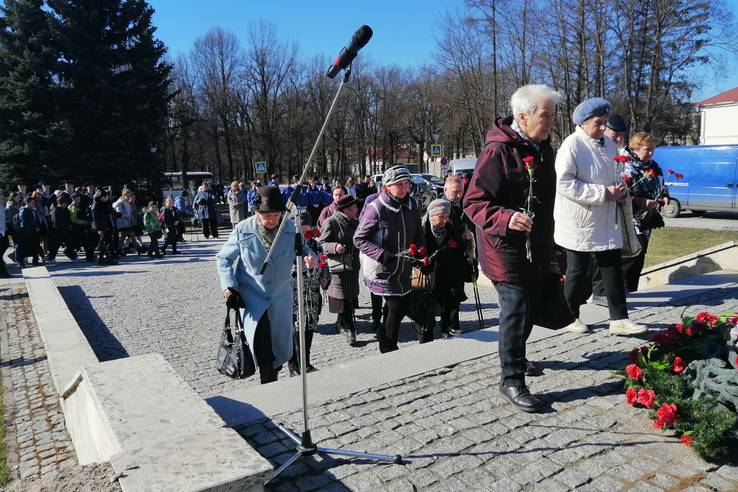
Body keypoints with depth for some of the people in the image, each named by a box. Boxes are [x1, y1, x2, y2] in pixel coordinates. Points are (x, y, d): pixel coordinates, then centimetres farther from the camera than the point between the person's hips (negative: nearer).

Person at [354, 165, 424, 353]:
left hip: (403, 268, 6)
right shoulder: (376, 208, -18)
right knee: (395, 306, -8)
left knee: (401, 307, 13)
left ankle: (387, 346, 34)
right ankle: (389, 351, 10)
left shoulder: (413, 205, 2)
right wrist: (381, 254, -26)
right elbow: (359, 239, -15)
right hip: (381, 269, -6)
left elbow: (418, 234, 15)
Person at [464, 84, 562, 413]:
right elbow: (473, 202, -20)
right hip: (507, 249, -9)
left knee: (526, 307, 20)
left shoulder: (542, 147, 11)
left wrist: (548, 243, 25)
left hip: (535, 248, 9)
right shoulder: (498, 151, -18)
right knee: (516, 309, -6)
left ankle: (516, 358, 41)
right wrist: (506, 218, -37)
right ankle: (511, 380, 8)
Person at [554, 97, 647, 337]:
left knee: (613, 270, 6)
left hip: (606, 222, 7)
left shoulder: (609, 145, 11)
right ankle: (570, 316, 24)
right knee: (578, 272, 6)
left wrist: (621, 189, 0)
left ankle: (619, 319, 14)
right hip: (579, 223, -7)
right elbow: (564, 183, -21)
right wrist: (603, 193, -21)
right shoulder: (572, 145, -13)